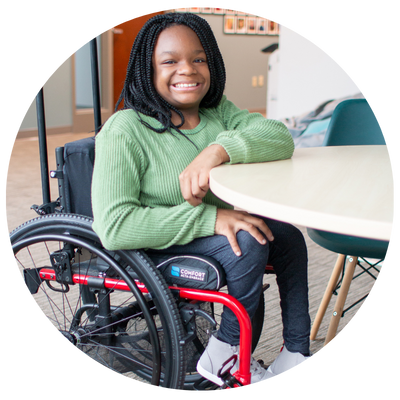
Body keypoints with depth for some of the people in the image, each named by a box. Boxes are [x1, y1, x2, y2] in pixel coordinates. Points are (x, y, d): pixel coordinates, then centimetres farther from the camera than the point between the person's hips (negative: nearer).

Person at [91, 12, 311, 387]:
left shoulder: (217, 111, -1)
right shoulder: (125, 130, -20)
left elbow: (279, 137, -17)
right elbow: (112, 227, -29)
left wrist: (221, 149, -37)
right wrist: (210, 218, -33)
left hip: (215, 230, 7)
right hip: (154, 250, -6)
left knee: (286, 235, -8)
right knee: (247, 242, -25)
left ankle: (296, 355, 5)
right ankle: (225, 355, -5)